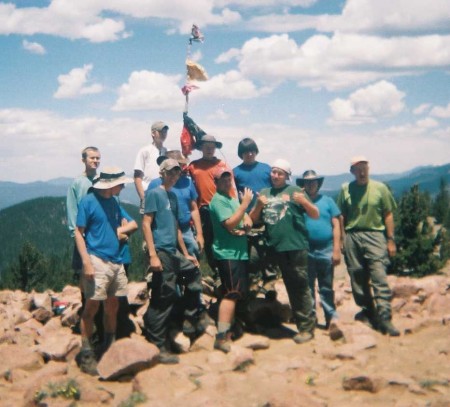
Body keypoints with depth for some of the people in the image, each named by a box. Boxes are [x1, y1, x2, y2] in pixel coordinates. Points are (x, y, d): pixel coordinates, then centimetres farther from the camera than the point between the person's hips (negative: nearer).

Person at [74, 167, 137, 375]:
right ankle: (86, 354, 3)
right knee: (92, 306, -6)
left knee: (112, 306, 12)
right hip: (97, 261, -7)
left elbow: (133, 224, 20)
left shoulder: (113, 202, 14)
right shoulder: (88, 201, -6)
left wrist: (120, 230, -1)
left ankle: (110, 350, 24)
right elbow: (79, 233, -8)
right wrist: (87, 262, -17)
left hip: (116, 261, 7)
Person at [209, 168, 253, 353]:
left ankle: (228, 331, 24)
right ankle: (222, 337, -14)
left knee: (239, 293, 14)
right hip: (228, 253, -10)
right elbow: (230, 224, -20)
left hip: (239, 252, 10)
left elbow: (246, 219, 19)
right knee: (231, 294, -14)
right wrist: (245, 204, -20)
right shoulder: (218, 200, -10)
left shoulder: (233, 199, 19)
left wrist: (247, 222, -5)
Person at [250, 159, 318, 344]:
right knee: (290, 286, 11)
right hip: (277, 247, 5)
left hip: (296, 245, -5)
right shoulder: (264, 193, 14)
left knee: (300, 285, -4)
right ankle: (304, 323, 21)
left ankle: (307, 326, 2)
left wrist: (304, 201, -18)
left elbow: (316, 215, -1)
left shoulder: (294, 191, 2)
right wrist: (259, 205, -6)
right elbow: (253, 219, 12)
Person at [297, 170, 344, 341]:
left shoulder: (327, 201, 7)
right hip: (306, 250, 0)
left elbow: (336, 226, 4)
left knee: (326, 288, 4)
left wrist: (336, 249, -3)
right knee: (307, 287, 8)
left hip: (326, 250, 0)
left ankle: (332, 320, 3)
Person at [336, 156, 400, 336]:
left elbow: (388, 215, 5)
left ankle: (384, 318, -11)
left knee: (379, 277, -10)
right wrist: (343, 239, 5)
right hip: (352, 236, 2)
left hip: (375, 235, -2)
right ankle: (368, 310, 21)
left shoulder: (380, 188, 3)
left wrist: (391, 240, 1)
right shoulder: (346, 189, 6)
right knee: (358, 278, 7)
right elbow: (342, 216, 9)